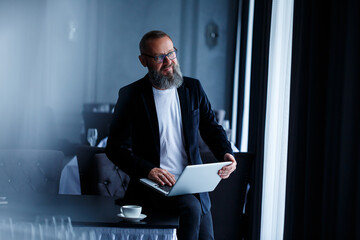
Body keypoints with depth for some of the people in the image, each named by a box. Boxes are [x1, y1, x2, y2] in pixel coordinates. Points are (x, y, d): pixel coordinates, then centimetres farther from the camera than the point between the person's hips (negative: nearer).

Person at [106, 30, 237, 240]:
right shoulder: (131, 95, -3)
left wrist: (226, 154, -7)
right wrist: (148, 170, -24)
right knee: (191, 207, -31)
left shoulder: (193, 88, 9)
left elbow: (211, 128, 15)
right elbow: (116, 148, -6)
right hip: (152, 184, -4)